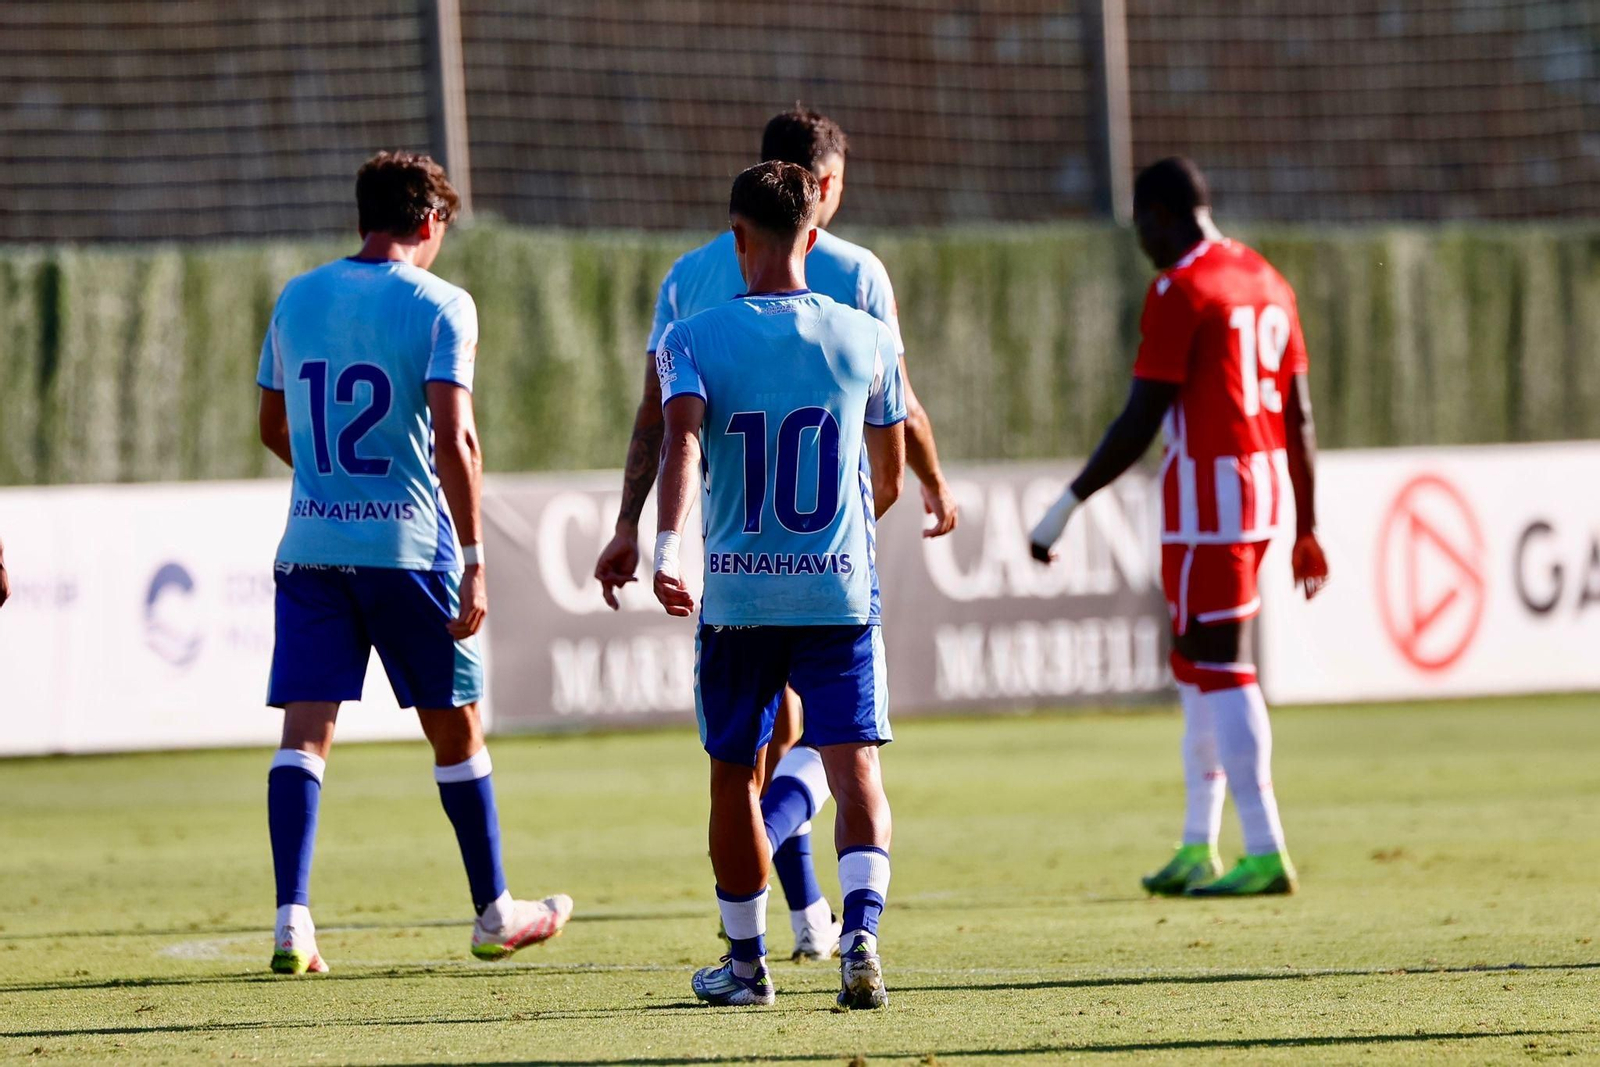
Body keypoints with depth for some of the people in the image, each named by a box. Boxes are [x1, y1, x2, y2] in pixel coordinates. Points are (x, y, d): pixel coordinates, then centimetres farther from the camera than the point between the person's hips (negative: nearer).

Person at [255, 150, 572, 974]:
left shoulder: (295, 301, 9)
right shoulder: (440, 306, -6)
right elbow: (453, 441, -14)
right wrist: (474, 559, -11)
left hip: (310, 543, 3)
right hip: (407, 544, -3)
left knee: (304, 730, -1)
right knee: (454, 729, 11)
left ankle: (292, 921, -14)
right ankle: (493, 914, 21)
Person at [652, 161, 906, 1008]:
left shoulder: (693, 340, -2)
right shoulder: (866, 340, 4)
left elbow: (681, 440, -20)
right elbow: (889, 478, 13)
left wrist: (665, 548, -31)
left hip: (736, 594, 0)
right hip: (840, 589, 0)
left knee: (735, 774, 14)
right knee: (855, 768, -3)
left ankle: (745, 961, 24)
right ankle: (861, 931, -26)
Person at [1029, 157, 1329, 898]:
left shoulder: (1180, 291, -12)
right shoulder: (1265, 281, 13)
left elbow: (1139, 422, -15)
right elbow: (1299, 414, 15)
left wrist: (1066, 507, -9)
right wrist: (1306, 528, 21)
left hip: (1208, 488, -9)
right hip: (1268, 477, 9)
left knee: (1220, 667, -6)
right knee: (1197, 662, 16)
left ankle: (1266, 853, -8)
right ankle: (1198, 849, 20)